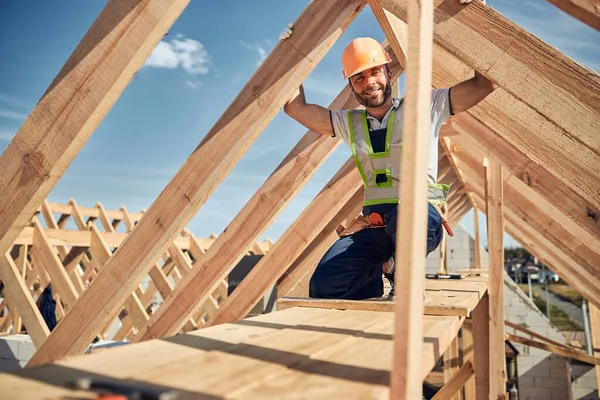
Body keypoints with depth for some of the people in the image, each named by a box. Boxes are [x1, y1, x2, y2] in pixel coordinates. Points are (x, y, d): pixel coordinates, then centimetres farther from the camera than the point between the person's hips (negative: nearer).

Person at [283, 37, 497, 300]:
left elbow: (485, 82, 5)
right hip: (373, 225, 4)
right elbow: (295, 107, 15)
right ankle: (377, 272, 14)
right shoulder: (349, 123, 18)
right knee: (323, 285, -17)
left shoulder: (425, 107, 8)